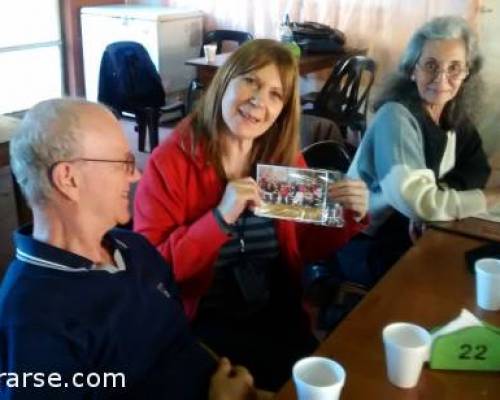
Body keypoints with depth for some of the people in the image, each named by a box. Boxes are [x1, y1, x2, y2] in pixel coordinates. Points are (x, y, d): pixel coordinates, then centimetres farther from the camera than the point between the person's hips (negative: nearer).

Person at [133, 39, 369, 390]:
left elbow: (303, 249, 11)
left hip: (278, 310, 5)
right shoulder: (170, 162, -13)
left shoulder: (286, 159, 2)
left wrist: (348, 217, -7)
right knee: (287, 374, -23)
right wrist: (220, 218, -28)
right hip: (201, 320, -4)